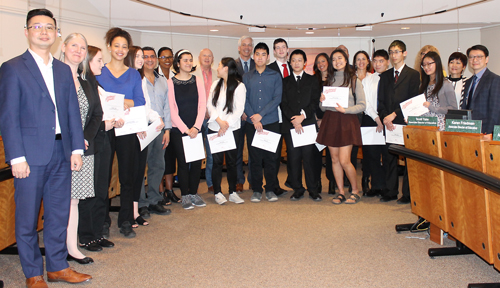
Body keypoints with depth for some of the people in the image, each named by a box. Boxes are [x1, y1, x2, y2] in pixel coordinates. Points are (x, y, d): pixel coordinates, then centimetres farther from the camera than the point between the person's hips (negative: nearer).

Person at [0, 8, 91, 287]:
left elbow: (73, 111, 12)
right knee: (27, 218, 5)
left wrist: (77, 148, 5)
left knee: (60, 213, 12)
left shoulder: (63, 69, 13)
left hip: (61, 153, 5)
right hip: (31, 155, -5)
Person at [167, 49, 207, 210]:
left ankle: (194, 193, 17)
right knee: (183, 162, -1)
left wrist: (196, 127, -9)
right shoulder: (170, 83, -2)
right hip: (178, 129, -3)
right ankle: (185, 195, 12)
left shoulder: (197, 81, 8)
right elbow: (172, 109, -6)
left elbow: (202, 105, 2)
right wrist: (185, 129, -11)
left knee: (197, 161, 2)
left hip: (196, 129, 3)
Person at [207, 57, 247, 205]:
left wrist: (226, 124, -14)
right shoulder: (215, 84, 11)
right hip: (215, 128, 3)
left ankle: (233, 192, 13)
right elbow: (209, 104, 4)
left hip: (232, 129, -3)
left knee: (231, 161, 3)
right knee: (217, 161, 2)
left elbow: (239, 109, -8)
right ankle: (218, 192, 11)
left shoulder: (239, 86, -3)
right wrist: (219, 120, -10)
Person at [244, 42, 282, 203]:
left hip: (271, 123, -1)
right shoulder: (247, 77, 11)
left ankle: (270, 190, 13)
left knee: (271, 158, 2)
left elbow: (277, 98, -4)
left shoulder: (275, 76, 6)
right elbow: (244, 100, 4)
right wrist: (252, 117, -10)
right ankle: (256, 190, 13)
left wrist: (261, 114, -12)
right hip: (252, 124, 1)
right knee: (255, 158, 3)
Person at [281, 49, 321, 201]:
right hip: (290, 125, 1)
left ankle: (313, 189, 7)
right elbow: (284, 103, 4)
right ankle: (298, 189, 10)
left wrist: (303, 116, -11)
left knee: (309, 157, -3)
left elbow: (315, 101, 3)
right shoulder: (285, 81, 13)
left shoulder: (312, 80, 12)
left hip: (308, 123, -1)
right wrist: (293, 120, -9)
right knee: (293, 158, 0)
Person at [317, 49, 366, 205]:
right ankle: (341, 192, 17)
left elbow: (362, 105, -2)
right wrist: (322, 101, -8)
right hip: (330, 120, 4)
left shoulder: (354, 80, 2)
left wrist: (345, 110, -16)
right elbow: (323, 107, 14)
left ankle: (355, 190, 11)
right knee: (334, 159, 5)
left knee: (344, 161, -9)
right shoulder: (329, 80, 13)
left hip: (347, 121, -4)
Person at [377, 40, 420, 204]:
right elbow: (381, 101, 11)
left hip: (406, 122, -4)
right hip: (389, 123, 4)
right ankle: (390, 192, 15)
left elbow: (413, 100, -7)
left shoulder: (413, 75, 2)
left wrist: (394, 114, -14)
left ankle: (407, 194, 10)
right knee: (388, 158, 6)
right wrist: (384, 118, -6)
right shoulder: (385, 76, 16)